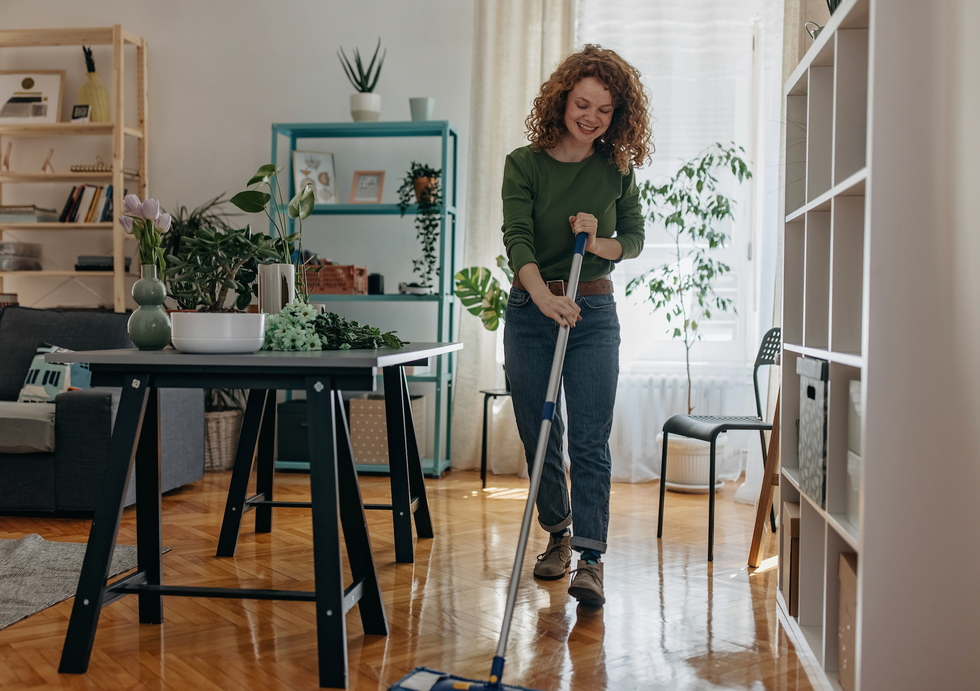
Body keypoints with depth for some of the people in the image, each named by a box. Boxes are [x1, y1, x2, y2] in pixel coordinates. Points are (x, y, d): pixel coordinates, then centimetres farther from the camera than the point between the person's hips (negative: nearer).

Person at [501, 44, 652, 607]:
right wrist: (545, 295, -34)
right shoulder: (524, 164, -4)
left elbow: (635, 237, 10)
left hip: (595, 313, 0)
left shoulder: (617, 170, 3)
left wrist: (599, 244, -13)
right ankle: (558, 536, 30)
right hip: (531, 311, 0)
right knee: (539, 437, 9)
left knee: (590, 442, -7)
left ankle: (591, 558, -4)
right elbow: (517, 239, -16)